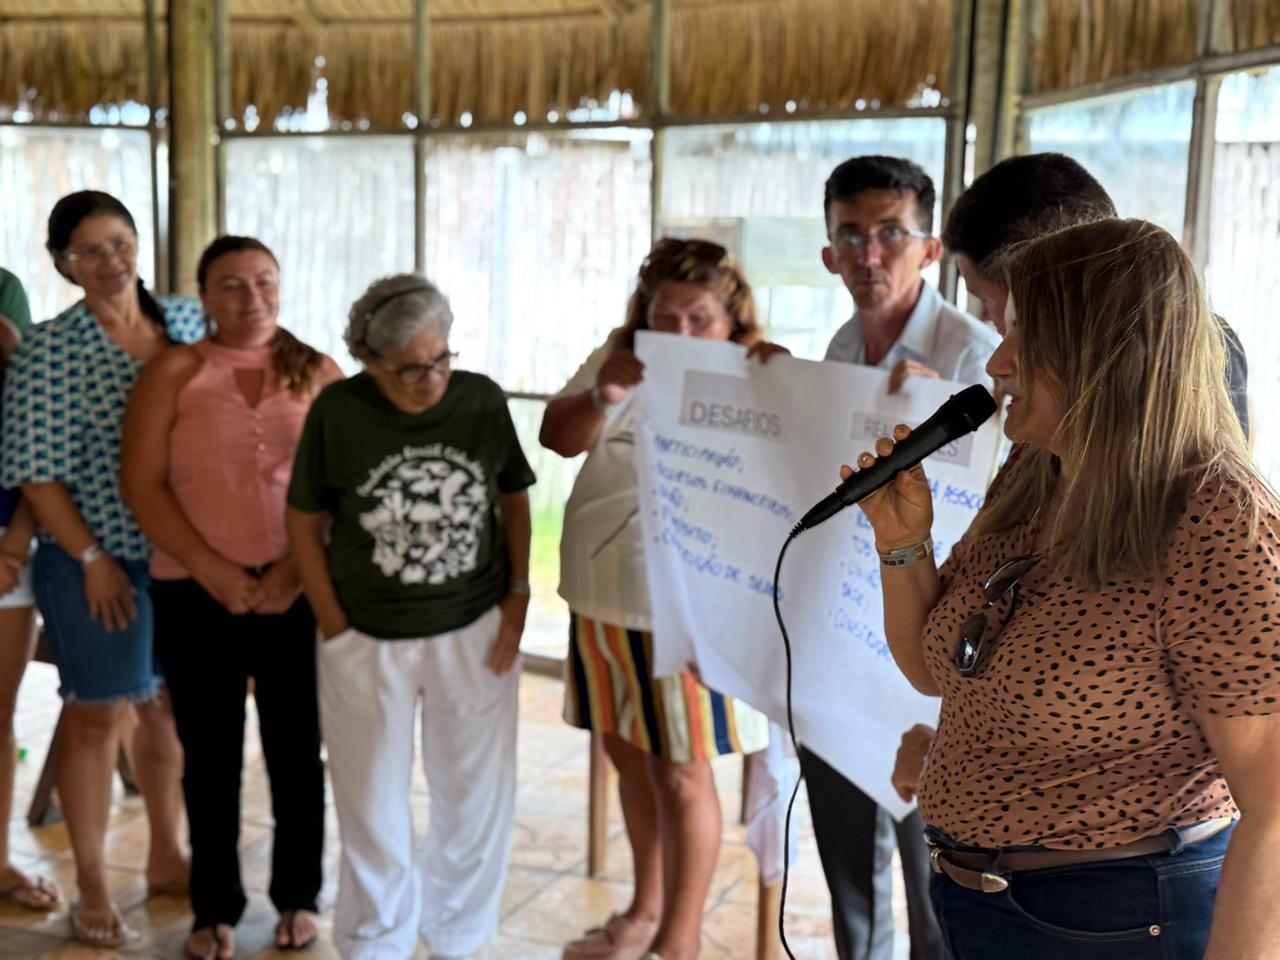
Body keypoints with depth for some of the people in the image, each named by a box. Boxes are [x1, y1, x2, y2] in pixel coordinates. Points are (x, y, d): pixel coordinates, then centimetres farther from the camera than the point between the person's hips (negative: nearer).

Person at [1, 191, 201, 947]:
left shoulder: (191, 322, 2)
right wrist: (93, 559, -12)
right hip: (98, 564, -5)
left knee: (174, 706, 16)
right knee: (98, 716, 7)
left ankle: (169, 858, 35)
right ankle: (93, 889, 22)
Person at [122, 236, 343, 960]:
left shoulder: (320, 374, 6)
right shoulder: (174, 372, 3)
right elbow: (142, 483, -3)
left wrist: (295, 571, -11)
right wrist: (214, 571, -12)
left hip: (300, 591, 1)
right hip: (197, 592, 0)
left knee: (297, 749, 8)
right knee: (210, 754, 8)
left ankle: (298, 897, 25)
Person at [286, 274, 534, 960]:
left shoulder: (482, 400, -5)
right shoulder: (337, 411, -9)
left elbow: (514, 499, 8)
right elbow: (304, 524, -1)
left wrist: (517, 596, 1)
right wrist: (337, 631, -3)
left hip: (475, 633, 1)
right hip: (367, 643, -1)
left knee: (476, 799, 11)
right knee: (373, 807, 11)